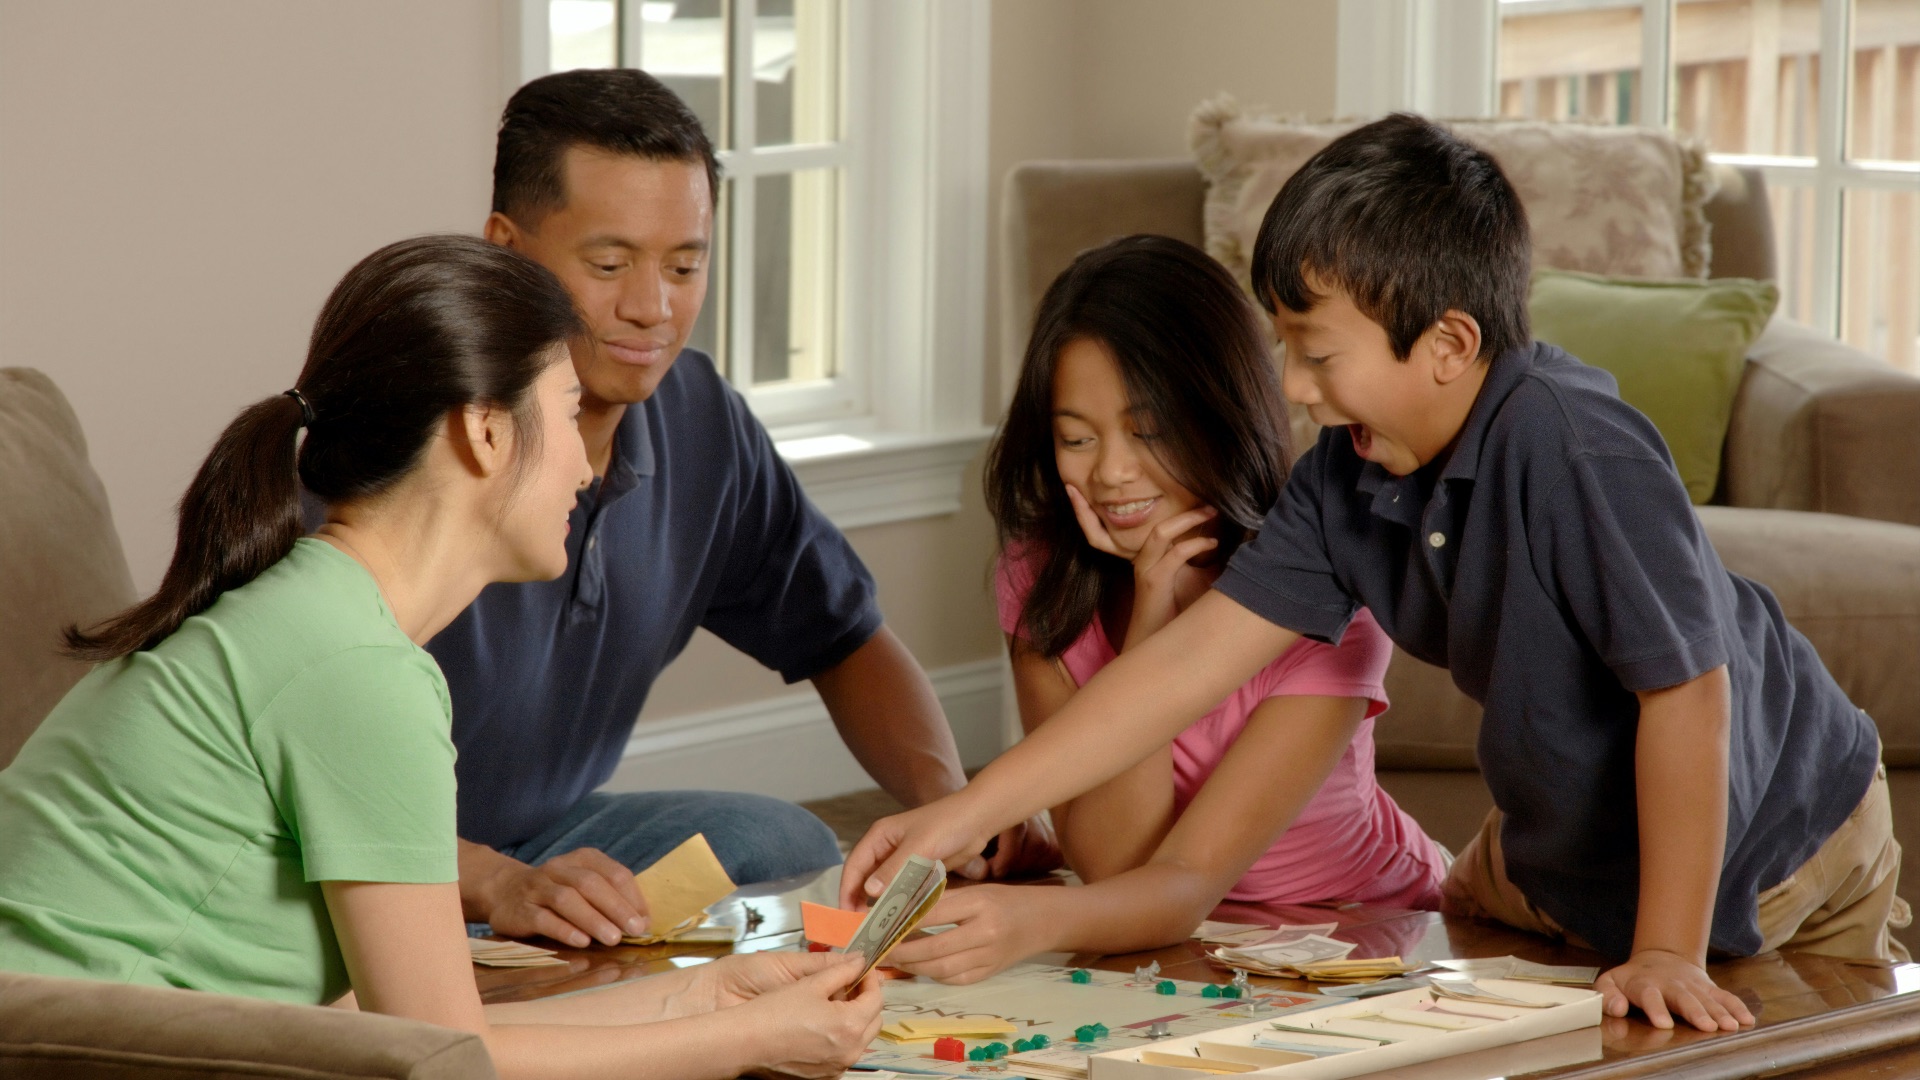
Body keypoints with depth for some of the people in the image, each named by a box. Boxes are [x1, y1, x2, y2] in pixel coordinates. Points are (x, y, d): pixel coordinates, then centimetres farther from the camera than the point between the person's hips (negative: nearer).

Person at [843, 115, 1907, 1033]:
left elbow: (1686, 690, -33)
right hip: (1566, 837, 7)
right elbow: (1193, 657, -11)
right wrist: (970, 811, -17)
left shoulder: (1570, 443, -35)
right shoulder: (1350, 477, -12)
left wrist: (1665, 953, -29)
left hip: (1765, 846, -7)